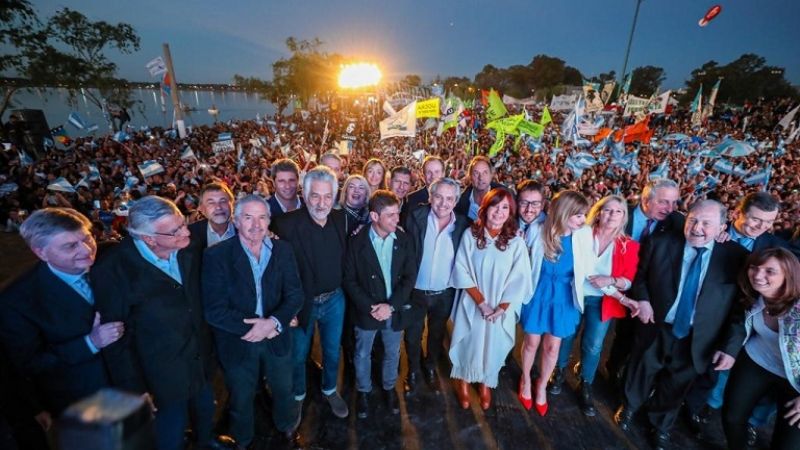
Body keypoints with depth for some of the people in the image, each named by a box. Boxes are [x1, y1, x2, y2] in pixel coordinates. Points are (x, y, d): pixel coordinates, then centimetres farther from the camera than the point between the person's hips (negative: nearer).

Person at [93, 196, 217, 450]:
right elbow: (116, 336, -16)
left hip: (201, 361, 5)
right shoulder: (114, 269, -23)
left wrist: (208, 348, 7)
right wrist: (134, 388, -12)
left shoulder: (188, 252, -10)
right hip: (163, 378, -5)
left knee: (205, 414, 28)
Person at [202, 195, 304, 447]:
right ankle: (243, 440, 54)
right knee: (241, 399, 24)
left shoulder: (283, 250, -8)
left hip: (276, 338, 2)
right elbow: (215, 311, -19)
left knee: (284, 390, 24)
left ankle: (287, 426, 55)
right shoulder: (216, 255, -16)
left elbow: (295, 295, -10)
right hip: (237, 342, -2)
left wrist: (274, 321, -26)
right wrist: (253, 326, -22)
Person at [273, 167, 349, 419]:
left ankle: (330, 390, 50)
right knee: (298, 355, 21)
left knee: (332, 352, 23)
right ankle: (297, 396, 48)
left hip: (335, 300, 3)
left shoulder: (340, 218, -8)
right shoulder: (287, 224, -22)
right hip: (302, 303, -3)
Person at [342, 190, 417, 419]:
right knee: (362, 354, 18)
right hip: (367, 311, -1)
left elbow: (409, 276, -8)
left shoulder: (404, 240, -9)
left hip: (395, 310, 2)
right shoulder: (357, 242, -14)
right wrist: (370, 307, -16)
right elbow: (349, 280, -10)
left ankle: (389, 387, 48)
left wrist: (391, 305, -16)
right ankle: (363, 391, 45)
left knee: (392, 353, 21)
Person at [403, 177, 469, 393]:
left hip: (444, 294, 1)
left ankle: (431, 368, 50)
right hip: (416, 291, -1)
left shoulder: (462, 224, -10)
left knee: (437, 335, 23)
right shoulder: (417, 216, -15)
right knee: (412, 335, 18)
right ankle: (413, 371, 45)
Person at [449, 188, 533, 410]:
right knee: (469, 343, 13)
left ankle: (486, 384, 45)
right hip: (472, 305, -1)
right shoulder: (470, 234, -11)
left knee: (492, 346, 15)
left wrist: (500, 309, -13)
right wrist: (481, 303, -15)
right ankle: (463, 381, 42)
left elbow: (518, 281, -7)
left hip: (502, 310, 1)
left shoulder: (516, 243, -10)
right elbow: (462, 272, -11)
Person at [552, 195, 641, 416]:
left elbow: (629, 281, -2)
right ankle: (559, 371, 41)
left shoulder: (630, 246, -6)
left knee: (593, 345, 8)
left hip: (602, 302, 1)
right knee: (566, 336, 14)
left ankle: (586, 386, 32)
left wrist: (611, 280, -25)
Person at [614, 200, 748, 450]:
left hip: (696, 341, 0)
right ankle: (629, 408, 51)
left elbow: (742, 306, -6)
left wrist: (731, 346, -9)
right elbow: (639, 275, 4)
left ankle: (661, 426, 50)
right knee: (639, 377, 21)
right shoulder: (660, 244, -9)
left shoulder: (736, 257, -10)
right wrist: (642, 299, -14)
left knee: (674, 389, 22)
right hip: (656, 330, 0)